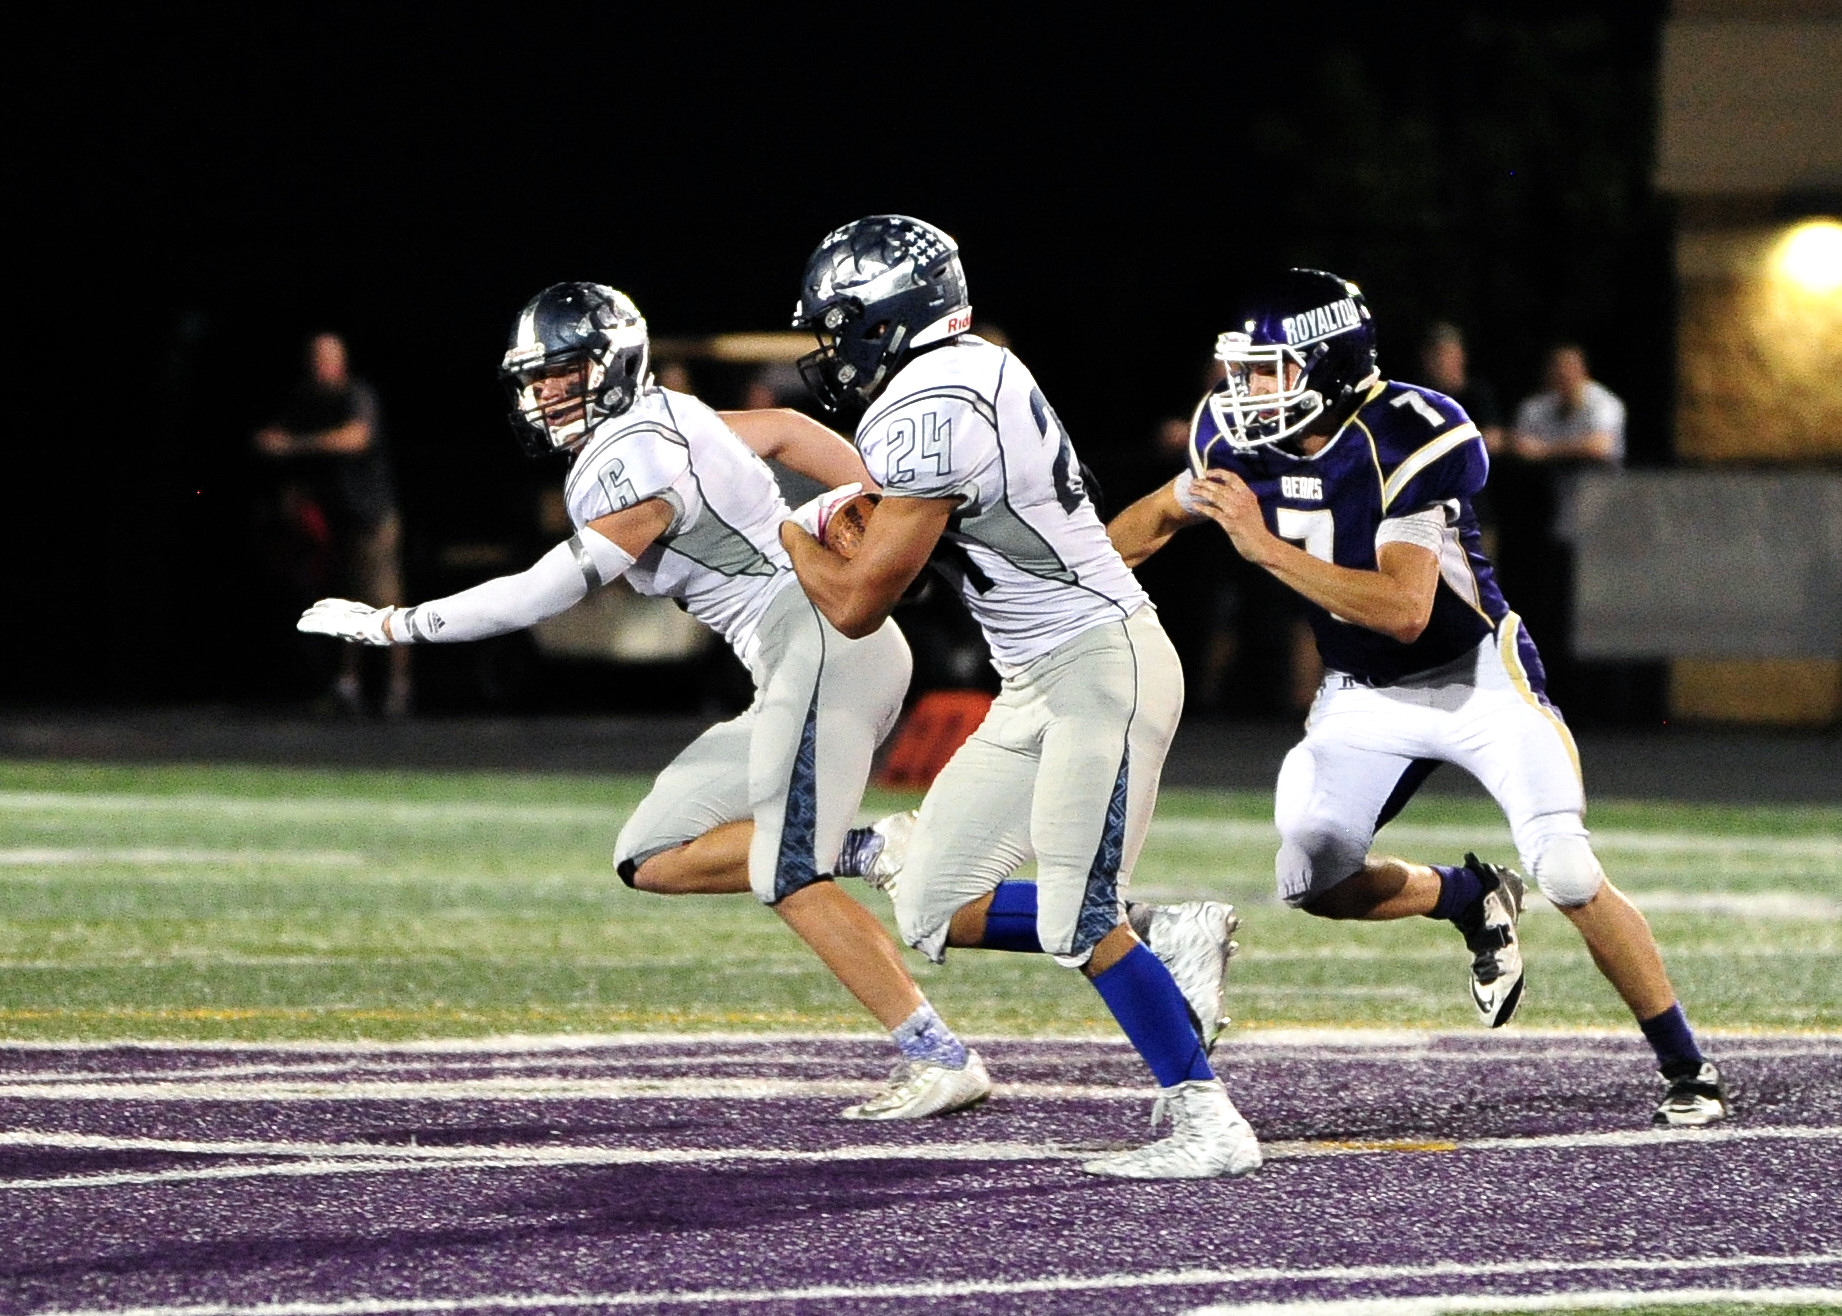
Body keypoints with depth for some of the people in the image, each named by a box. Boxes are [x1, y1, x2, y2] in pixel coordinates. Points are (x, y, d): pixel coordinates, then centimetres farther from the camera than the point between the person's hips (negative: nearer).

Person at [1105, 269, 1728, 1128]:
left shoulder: (1406, 443, -28)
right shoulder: (1244, 438, -8)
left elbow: (1404, 610, -36)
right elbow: (1164, 514, 13)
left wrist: (1266, 547, -38)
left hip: (1476, 675, -6)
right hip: (1363, 697, 6)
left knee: (1568, 877, -18)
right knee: (1314, 883, -10)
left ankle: (1686, 1069, -2)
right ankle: (1470, 900, 20)